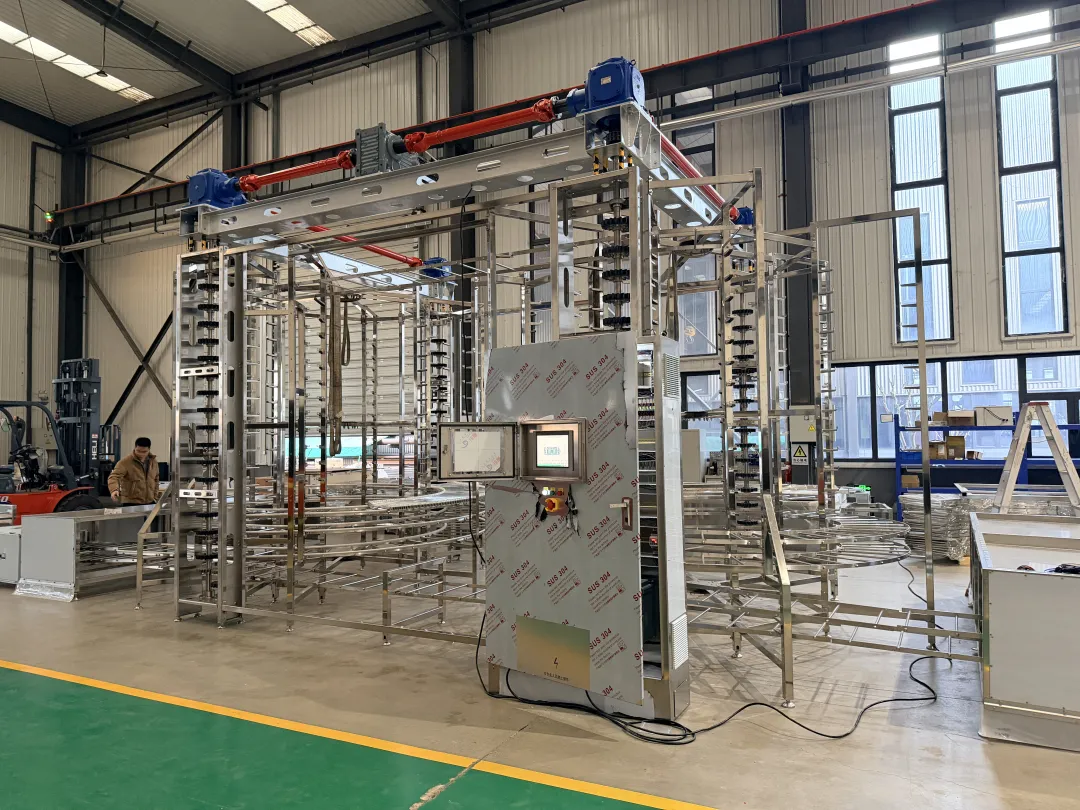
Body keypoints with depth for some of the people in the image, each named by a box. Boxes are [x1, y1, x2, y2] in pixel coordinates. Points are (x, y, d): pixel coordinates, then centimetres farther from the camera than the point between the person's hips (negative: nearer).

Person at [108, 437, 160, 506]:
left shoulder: (153, 461, 7)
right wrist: (114, 490, -40)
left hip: (150, 503, 5)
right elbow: (114, 477, -21)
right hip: (130, 503, -5)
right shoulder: (125, 462, -11)